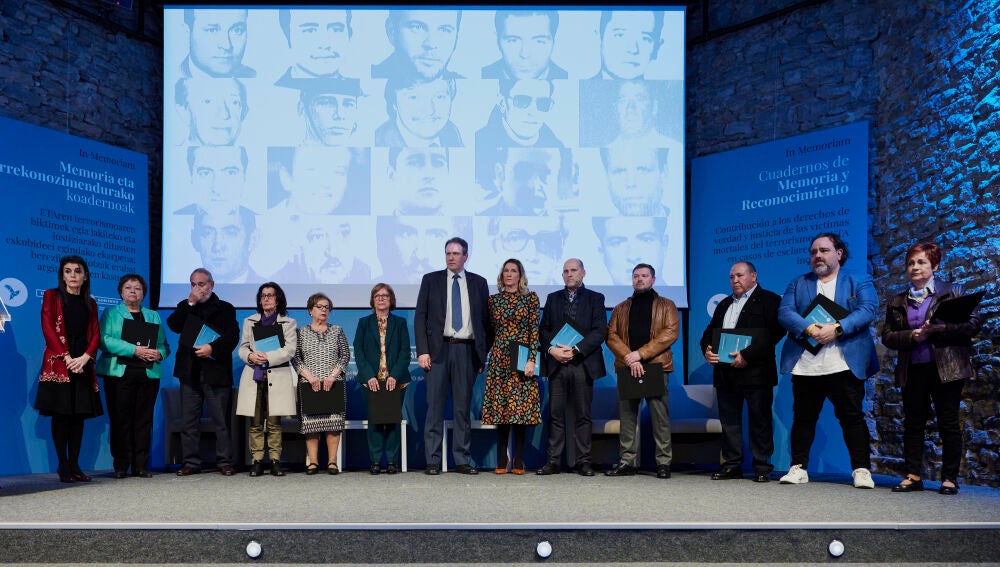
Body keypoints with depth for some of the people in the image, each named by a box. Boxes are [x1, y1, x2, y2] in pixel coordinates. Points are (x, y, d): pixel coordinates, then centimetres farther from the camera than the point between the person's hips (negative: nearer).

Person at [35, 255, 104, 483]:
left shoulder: (90, 303, 16)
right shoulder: (52, 296, 6)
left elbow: (95, 334, 9)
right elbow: (48, 329, -4)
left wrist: (85, 357, -10)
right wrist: (66, 357, -14)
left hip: (83, 364, 4)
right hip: (58, 363, -3)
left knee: (79, 414, 2)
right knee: (60, 414, -5)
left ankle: (75, 465, 6)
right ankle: (63, 466, -1)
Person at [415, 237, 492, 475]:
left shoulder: (478, 283, 10)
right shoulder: (430, 280, 7)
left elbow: (486, 319, 11)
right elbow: (420, 317, 4)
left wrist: (484, 353, 4)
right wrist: (422, 351, -6)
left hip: (466, 350, 1)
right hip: (438, 350, -1)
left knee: (463, 407, 4)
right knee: (435, 406, -2)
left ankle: (462, 460, 10)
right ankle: (432, 461, 3)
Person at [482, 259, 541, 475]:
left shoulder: (530, 298, 4)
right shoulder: (493, 300, 11)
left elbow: (535, 330, -2)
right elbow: (490, 331, 14)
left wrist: (532, 359, -11)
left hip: (522, 359, -2)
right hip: (499, 359, 2)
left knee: (522, 407, -2)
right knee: (500, 407, 1)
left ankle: (518, 461, 5)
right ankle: (501, 461, 7)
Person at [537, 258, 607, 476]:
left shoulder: (595, 299, 8)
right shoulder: (553, 298, 16)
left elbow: (600, 331, -3)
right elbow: (543, 329, 11)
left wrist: (575, 350, -13)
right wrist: (552, 349, -8)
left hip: (582, 364, -2)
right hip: (556, 363, 2)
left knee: (583, 415, 1)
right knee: (555, 414, 1)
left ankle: (583, 460, 7)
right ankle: (553, 461, 4)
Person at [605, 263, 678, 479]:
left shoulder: (666, 306, 11)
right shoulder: (621, 309, 19)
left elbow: (671, 332, -4)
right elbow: (611, 336, 7)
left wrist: (641, 353, -12)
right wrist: (629, 358, -10)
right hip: (626, 368, 3)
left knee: (660, 417, -4)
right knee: (627, 417, 2)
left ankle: (663, 463, 2)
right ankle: (628, 462, 6)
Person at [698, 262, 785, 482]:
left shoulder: (769, 300, -1)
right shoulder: (724, 304, 22)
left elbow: (773, 333, -14)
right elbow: (709, 332, 22)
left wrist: (747, 355, -20)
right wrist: (707, 350, -1)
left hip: (755, 372, -6)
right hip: (725, 373, 7)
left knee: (760, 421, 0)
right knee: (729, 420, 8)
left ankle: (762, 467, 7)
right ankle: (732, 465, 15)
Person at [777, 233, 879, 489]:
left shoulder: (859, 282, 10)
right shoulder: (798, 284, 16)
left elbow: (867, 310, -6)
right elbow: (785, 312, 1)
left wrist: (837, 328, -20)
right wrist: (808, 328, -17)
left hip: (845, 363, -2)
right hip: (805, 364, 2)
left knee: (852, 417, -1)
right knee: (803, 417, 7)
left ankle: (861, 469, 7)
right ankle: (798, 467, 14)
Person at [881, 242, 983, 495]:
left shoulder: (952, 292, 3)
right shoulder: (897, 302, 15)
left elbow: (974, 322, -7)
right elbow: (887, 336, 10)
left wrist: (936, 329, -15)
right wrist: (911, 336, -11)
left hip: (946, 367, -4)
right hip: (912, 370, 4)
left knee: (948, 422, 1)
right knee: (912, 422, 4)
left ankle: (950, 478, 9)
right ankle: (913, 476, 10)